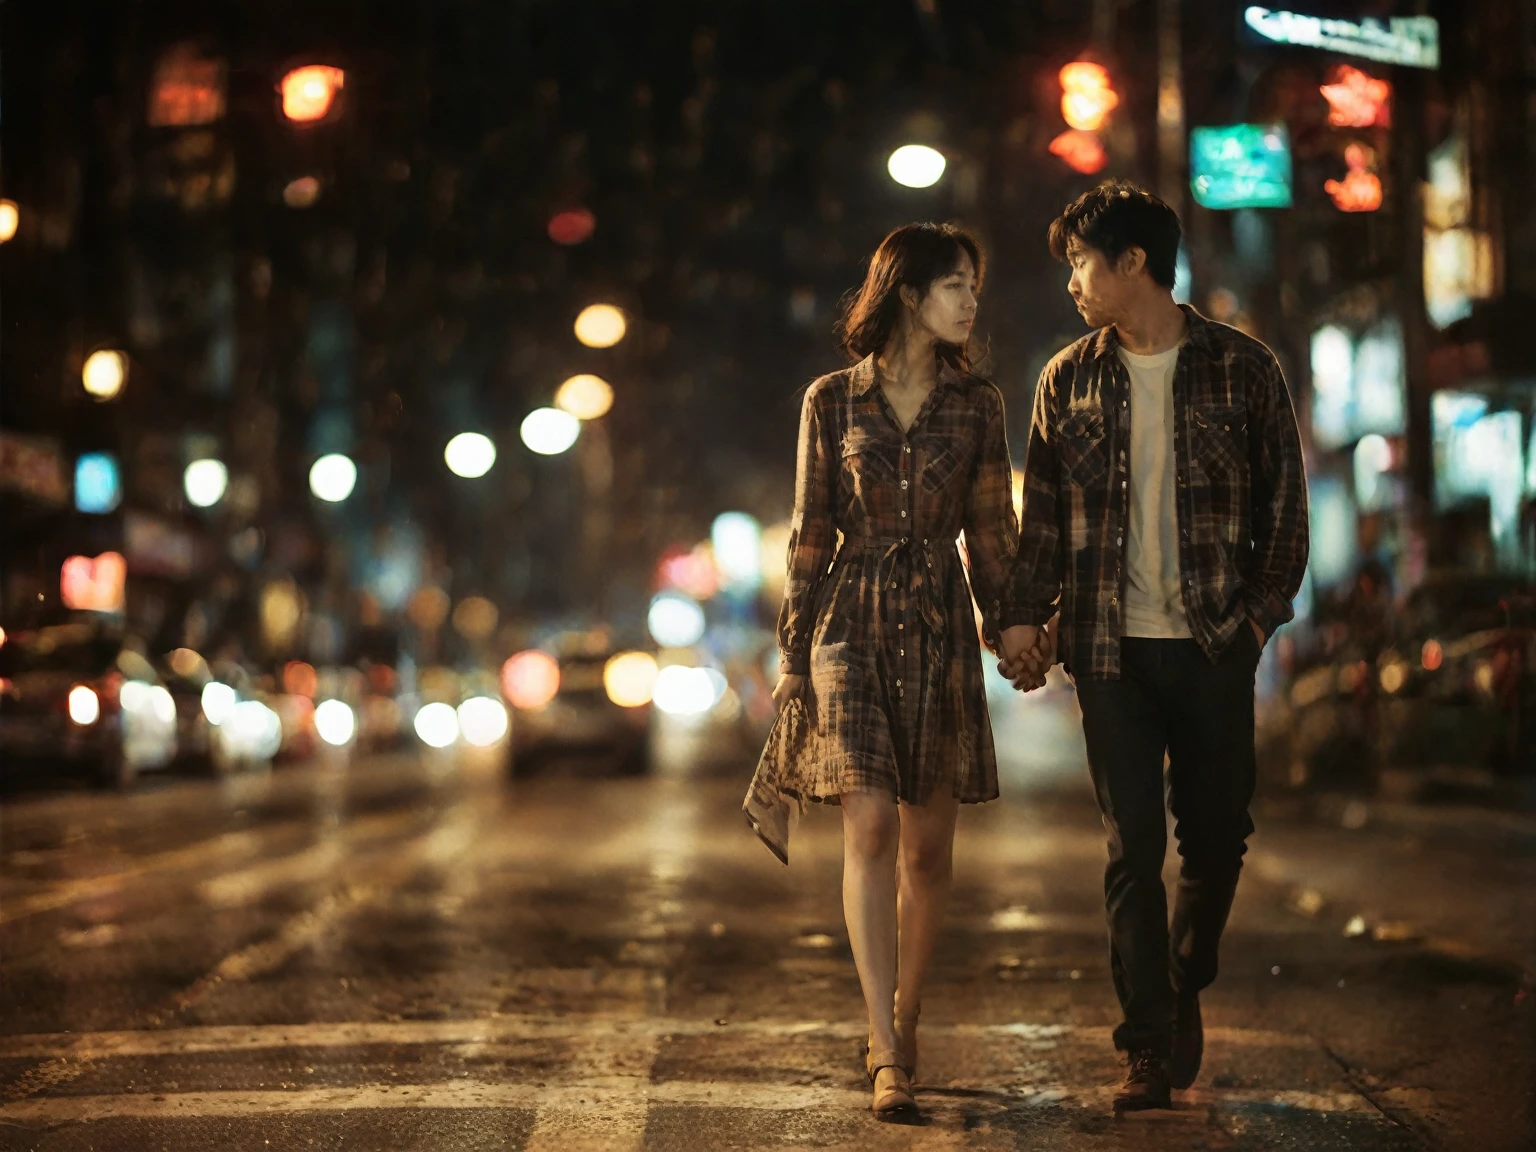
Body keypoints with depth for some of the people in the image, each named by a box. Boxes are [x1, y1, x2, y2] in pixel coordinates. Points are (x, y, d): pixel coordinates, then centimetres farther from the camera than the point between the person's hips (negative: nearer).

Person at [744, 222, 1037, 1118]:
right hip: (854, 624, -2)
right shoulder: (833, 401, 2)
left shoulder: (977, 405, 7)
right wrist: (794, 656, 4)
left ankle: (901, 1025, 23)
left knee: (928, 846, 5)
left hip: (941, 627, 2)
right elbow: (811, 534, 5)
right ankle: (889, 1055, -14)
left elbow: (991, 529, 9)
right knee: (871, 827, -13)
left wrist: (1006, 621, -5)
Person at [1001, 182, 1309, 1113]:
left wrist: (1263, 611, -3)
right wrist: (1033, 621, 3)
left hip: (1213, 646, -1)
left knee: (1217, 833, 7)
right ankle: (1150, 1052, 2)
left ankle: (1186, 987, 33)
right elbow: (1043, 515, 11)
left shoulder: (1242, 369, 1)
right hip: (1112, 649, 1)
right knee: (1133, 846, -2)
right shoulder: (1069, 380, 7)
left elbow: (1285, 502, 5)